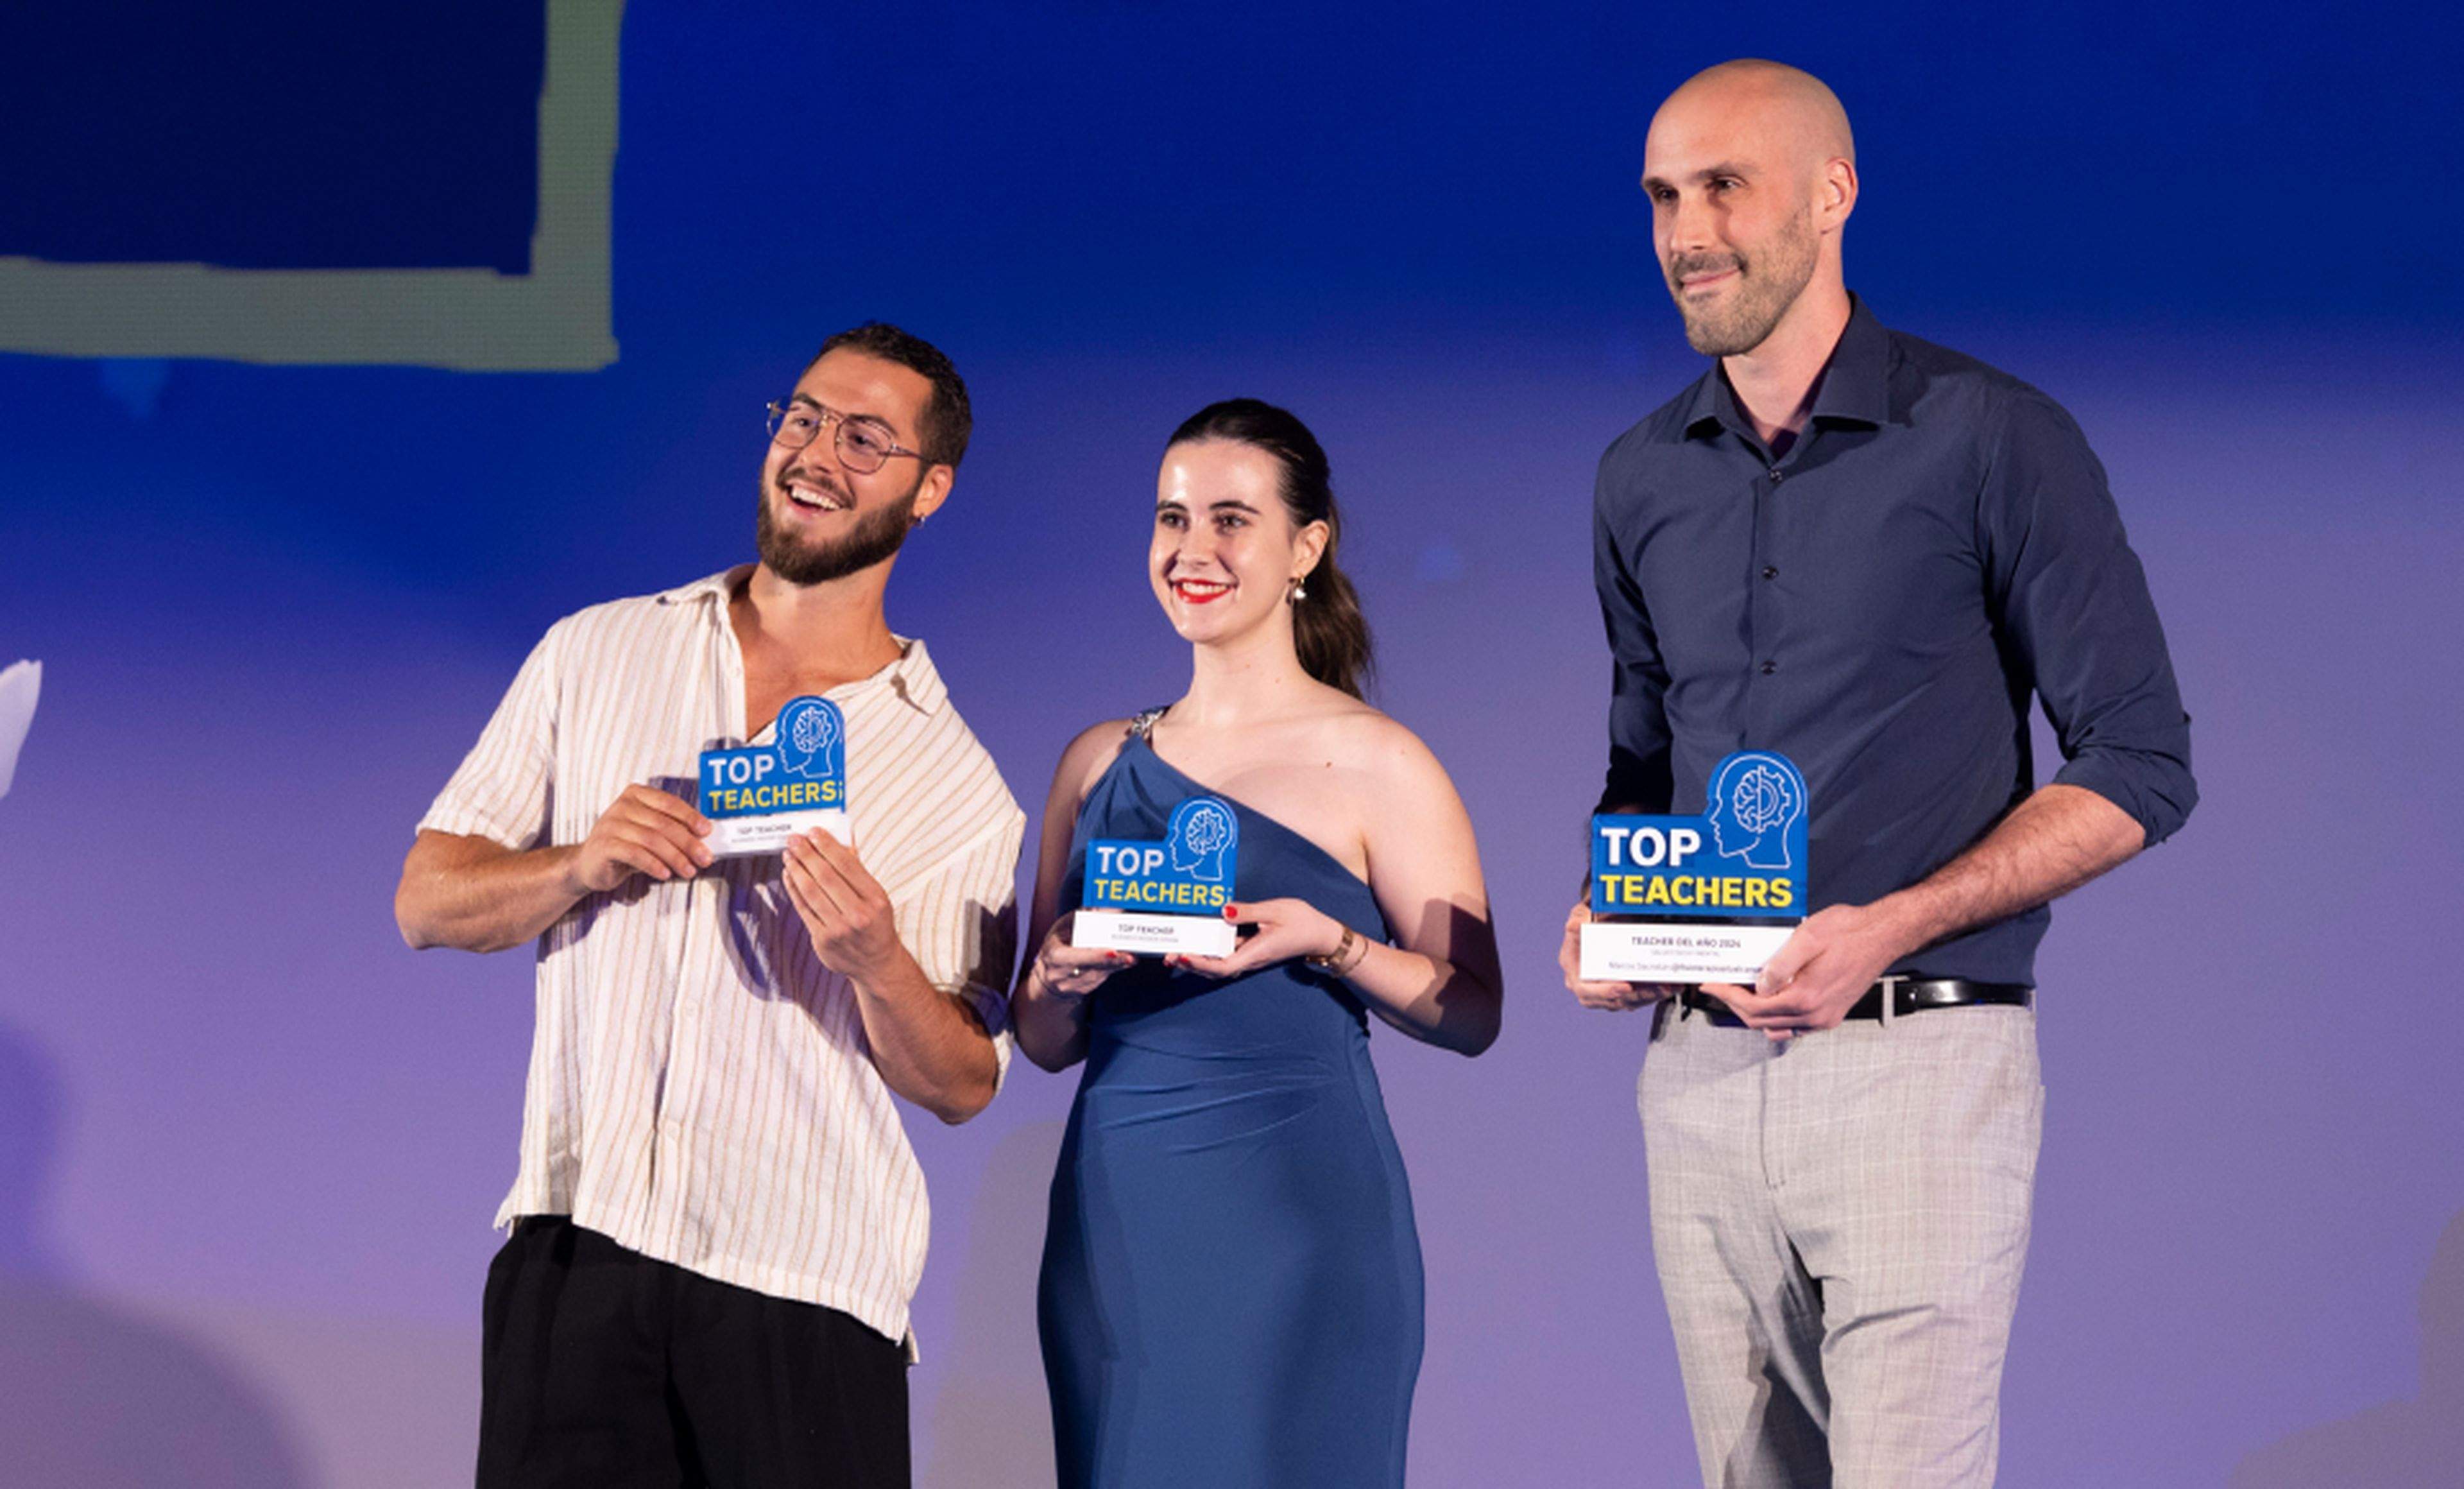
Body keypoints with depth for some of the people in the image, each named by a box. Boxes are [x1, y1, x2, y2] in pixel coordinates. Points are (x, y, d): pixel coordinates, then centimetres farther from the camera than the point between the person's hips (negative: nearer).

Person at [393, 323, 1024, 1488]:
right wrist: (582, 868, -8)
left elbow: (964, 1086, 6)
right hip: (575, 1253, 1)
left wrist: (877, 965, -13)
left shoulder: (957, 784, 6)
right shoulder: (593, 657, 12)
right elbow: (426, 900, 10)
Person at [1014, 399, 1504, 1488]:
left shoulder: (1374, 764, -1)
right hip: (1118, 1223, 4)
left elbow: (1472, 1013, -3)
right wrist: (1064, 979, -6)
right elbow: (1042, 1041, 16)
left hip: (1296, 1211, -4)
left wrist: (1327, 946, -18)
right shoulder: (1101, 763, 13)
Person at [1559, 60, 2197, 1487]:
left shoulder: (1992, 440, -4)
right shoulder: (1643, 482, 13)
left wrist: (1888, 929, -16)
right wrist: (1600, 909, 3)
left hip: (1916, 1061, -5)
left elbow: (2140, 765, -5)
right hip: (1698, 1073, 5)